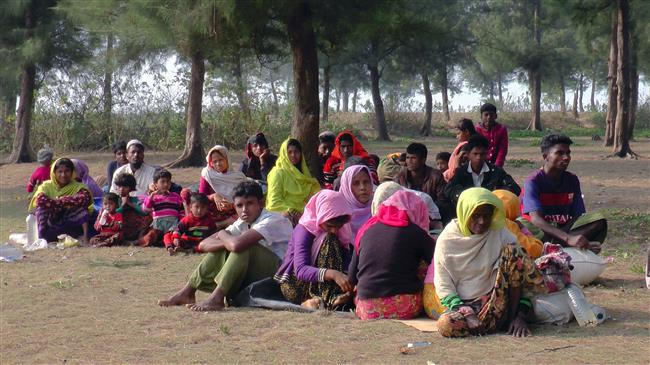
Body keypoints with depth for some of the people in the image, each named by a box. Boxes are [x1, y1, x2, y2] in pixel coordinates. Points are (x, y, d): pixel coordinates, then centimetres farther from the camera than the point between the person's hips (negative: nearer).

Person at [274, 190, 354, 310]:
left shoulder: (341, 231, 0)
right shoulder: (304, 230, -18)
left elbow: (347, 264, -11)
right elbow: (301, 270, -32)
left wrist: (350, 280, -35)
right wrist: (333, 274, -48)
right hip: (294, 284, -5)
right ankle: (328, 299, -37)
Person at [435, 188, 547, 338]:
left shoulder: (500, 234, 0)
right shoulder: (447, 240, -2)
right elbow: (443, 287, -3)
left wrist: (521, 316, -14)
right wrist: (467, 314, -20)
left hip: (496, 302, 1)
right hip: (464, 306, -1)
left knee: (512, 251, -20)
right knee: (445, 325, -37)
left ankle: (512, 318, -15)